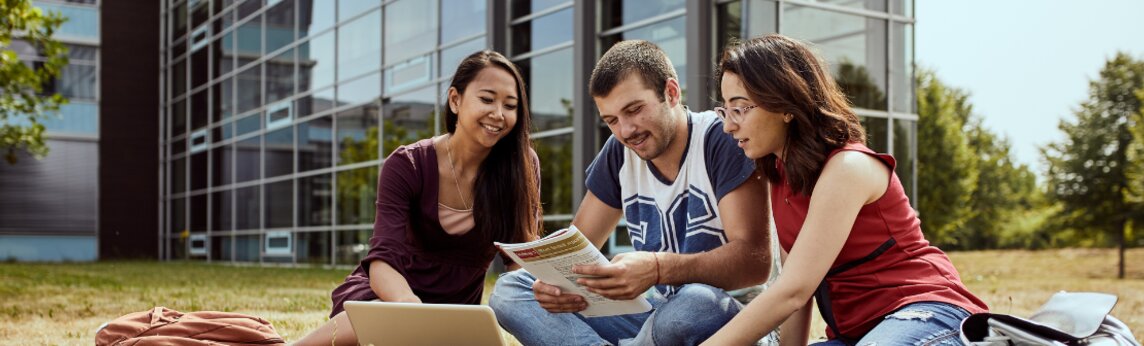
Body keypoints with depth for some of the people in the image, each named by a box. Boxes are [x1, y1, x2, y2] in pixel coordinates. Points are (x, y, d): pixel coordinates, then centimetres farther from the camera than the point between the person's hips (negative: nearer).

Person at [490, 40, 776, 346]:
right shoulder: (619, 153, 5)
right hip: (655, 312, 6)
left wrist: (659, 269, -38)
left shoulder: (721, 140, -13)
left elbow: (756, 260, -22)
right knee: (508, 290, -6)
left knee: (696, 301, -41)